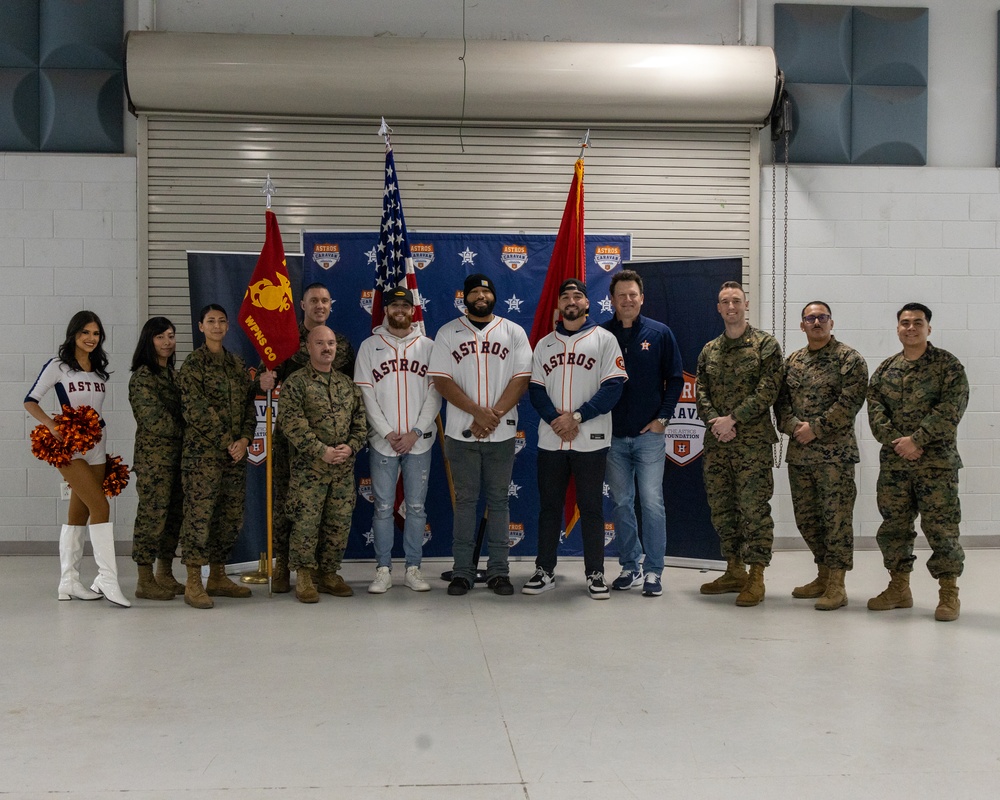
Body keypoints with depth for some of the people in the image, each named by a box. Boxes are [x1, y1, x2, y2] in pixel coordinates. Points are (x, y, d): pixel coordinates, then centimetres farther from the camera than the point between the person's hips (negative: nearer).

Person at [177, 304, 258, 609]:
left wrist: (244, 440, -3)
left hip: (235, 452, 6)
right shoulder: (193, 363, -2)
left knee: (231, 515, 9)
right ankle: (193, 584, -4)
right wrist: (225, 441, -12)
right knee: (199, 513, -8)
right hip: (203, 451, -6)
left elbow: (249, 406, 13)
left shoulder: (237, 364, 16)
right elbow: (195, 410, -10)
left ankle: (217, 577, 20)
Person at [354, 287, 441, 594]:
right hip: (383, 442, -1)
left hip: (419, 442, 1)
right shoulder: (370, 346, 5)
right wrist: (387, 433, -10)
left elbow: (434, 393, 1)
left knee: (416, 507, 6)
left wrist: (415, 433, -9)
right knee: (383, 508, 3)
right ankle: (383, 570, 12)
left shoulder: (428, 346, 6)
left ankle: (413, 569, 15)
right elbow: (366, 394, -1)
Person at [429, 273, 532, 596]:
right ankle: (462, 570, 12)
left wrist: (494, 416, -14)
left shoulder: (514, 333, 6)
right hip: (462, 433, 0)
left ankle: (499, 570, 13)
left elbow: (521, 379, -2)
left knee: (498, 501, 6)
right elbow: (441, 380, -4)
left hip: (501, 434, 1)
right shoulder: (448, 333, 4)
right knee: (465, 501, 5)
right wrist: (479, 412, -15)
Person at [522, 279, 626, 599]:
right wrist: (555, 419, -11)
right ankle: (544, 571, 18)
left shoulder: (604, 339, 3)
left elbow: (613, 386, -7)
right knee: (548, 506, 8)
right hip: (550, 440, 3)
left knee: (591, 507, 3)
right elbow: (535, 389, 7)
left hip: (591, 440, -3)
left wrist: (577, 416, -15)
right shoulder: (544, 344, 14)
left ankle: (595, 573, 13)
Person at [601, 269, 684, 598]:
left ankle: (653, 570, 6)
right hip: (612, 435, 2)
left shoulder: (660, 333, 2)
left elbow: (675, 378, 4)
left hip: (648, 434, -1)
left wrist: (663, 418, -3)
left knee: (652, 502, -3)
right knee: (621, 504, 8)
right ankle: (629, 567, 19)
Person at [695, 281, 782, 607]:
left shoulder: (765, 344, -1)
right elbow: (701, 392, 10)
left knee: (754, 507, -6)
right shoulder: (709, 350, 15)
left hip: (752, 441, -5)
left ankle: (756, 577, 1)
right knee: (721, 506, 9)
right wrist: (715, 421, -8)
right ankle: (734, 571, 21)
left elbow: (767, 390, -10)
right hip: (715, 442, 6)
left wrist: (732, 419, -14)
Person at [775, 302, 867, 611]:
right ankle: (823, 576, 26)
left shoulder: (849, 358, -3)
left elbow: (849, 402, -13)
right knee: (806, 516, 12)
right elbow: (781, 400, 11)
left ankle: (837, 586, 3)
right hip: (798, 453, 6)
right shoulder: (792, 361, 14)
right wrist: (793, 426, -8)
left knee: (836, 517, -4)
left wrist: (815, 428, -16)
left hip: (834, 452, -6)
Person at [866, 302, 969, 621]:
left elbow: (950, 409, -11)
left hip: (936, 461, -4)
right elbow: (875, 408, 3)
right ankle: (899, 588, 22)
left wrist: (917, 440, -18)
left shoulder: (948, 365, -1)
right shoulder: (885, 368, 12)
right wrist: (896, 441, -12)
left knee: (941, 527, -4)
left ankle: (949, 594, 8)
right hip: (893, 462, 5)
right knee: (893, 526, 9)